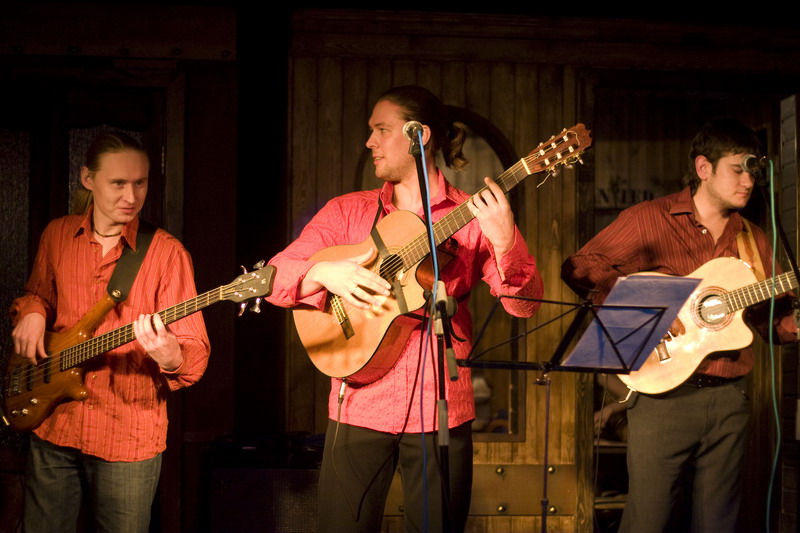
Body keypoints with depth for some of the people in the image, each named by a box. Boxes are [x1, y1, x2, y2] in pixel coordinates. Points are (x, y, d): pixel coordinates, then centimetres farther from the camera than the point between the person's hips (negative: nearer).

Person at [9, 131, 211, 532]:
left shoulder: (165, 252, -10)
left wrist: (171, 357, -34)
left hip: (128, 437, -4)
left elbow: (196, 352, -12)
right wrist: (32, 312, 0)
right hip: (54, 424, 4)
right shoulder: (57, 235, 4)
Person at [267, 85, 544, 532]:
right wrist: (323, 273, -17)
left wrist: (503, 240, -26)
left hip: (441, 410, -1)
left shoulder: (474, 216, 1)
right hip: (360, 407, 2)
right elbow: (273, 277, 3)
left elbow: (526, 304, -8)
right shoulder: (347, 211, 8)